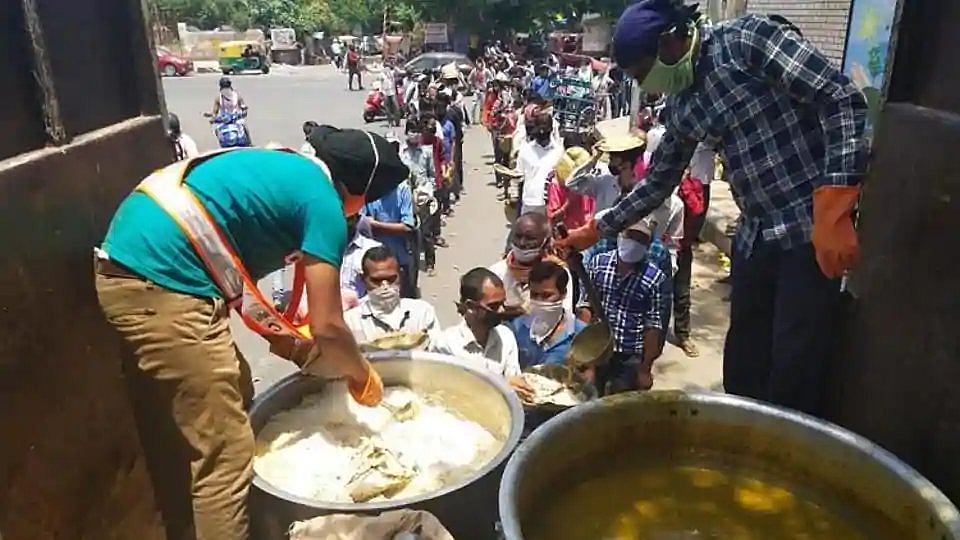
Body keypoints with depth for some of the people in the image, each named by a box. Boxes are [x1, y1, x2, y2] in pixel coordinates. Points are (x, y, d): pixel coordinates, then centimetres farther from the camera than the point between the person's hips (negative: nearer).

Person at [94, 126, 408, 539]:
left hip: (128, 268, 10)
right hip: (160, 284, -10)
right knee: (223, 456, -1)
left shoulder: (284, 170, 20)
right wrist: (361, 375, 12)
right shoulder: (322, 201, -6)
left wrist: (289, 341, 26)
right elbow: (326, 327, -7)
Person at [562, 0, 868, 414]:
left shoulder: (748, 39, -10)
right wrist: (597, 229, 22)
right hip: (754, 235, 7)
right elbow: (659, 182, 20)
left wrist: (833, 211, -22)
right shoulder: (680, 106, 10)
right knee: (742, 366, 13)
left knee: (794, 371, 0)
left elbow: (843, 100, -15)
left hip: (813, 229, -7)